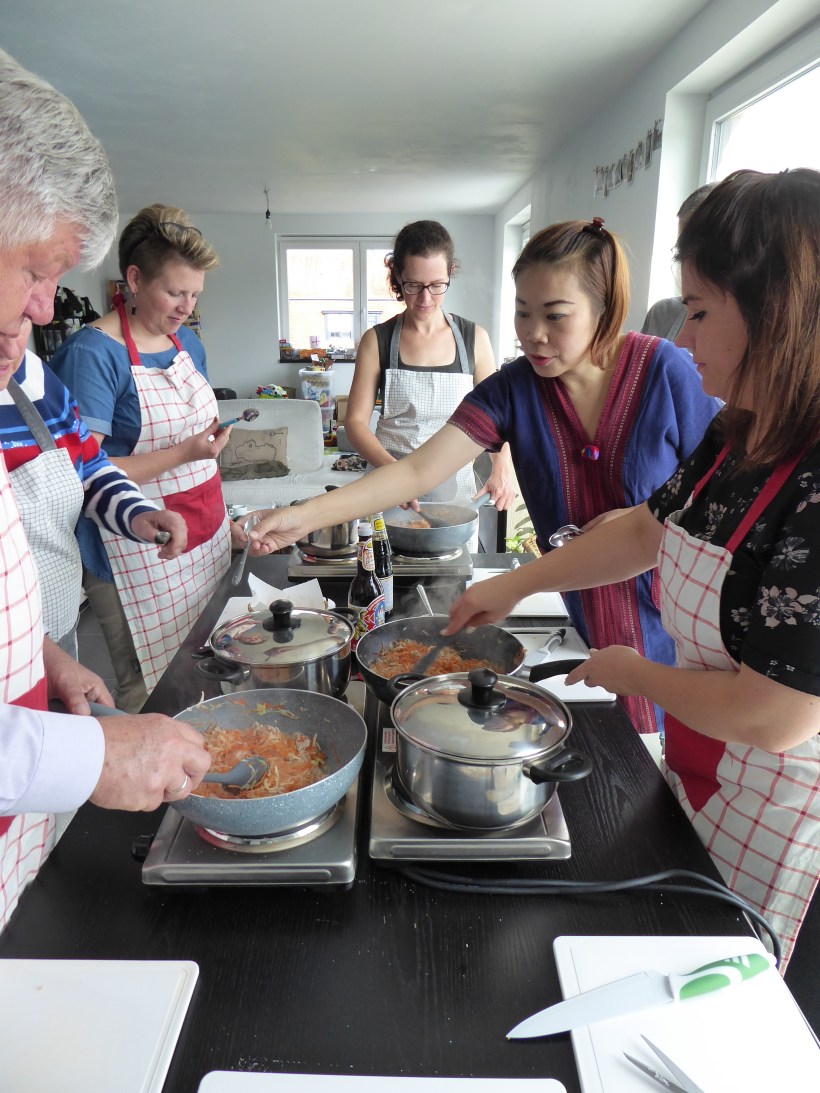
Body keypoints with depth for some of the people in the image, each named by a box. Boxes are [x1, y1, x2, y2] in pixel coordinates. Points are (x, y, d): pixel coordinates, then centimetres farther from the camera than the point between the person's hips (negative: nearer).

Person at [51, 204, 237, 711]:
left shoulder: (188, 343, 10)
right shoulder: (93, 353, -14)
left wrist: (225, 517, 15)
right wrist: (183, 454, -23)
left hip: (207, 538, 7)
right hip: (140, 558, -7)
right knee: (154, 692, 2)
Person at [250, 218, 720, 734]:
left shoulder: (665, 370, -13)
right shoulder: (513, 390, -9)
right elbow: (419, 469, -17)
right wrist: (307, 514, -26)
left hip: (670, 621, -1)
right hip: (584, 625, 2)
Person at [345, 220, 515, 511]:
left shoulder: (474, 339, 2)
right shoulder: (377, 341, -1)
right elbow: (355, 421, -5)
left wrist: (502, 466, -15)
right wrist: (393, 468, -25)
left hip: (456, 486, 1)